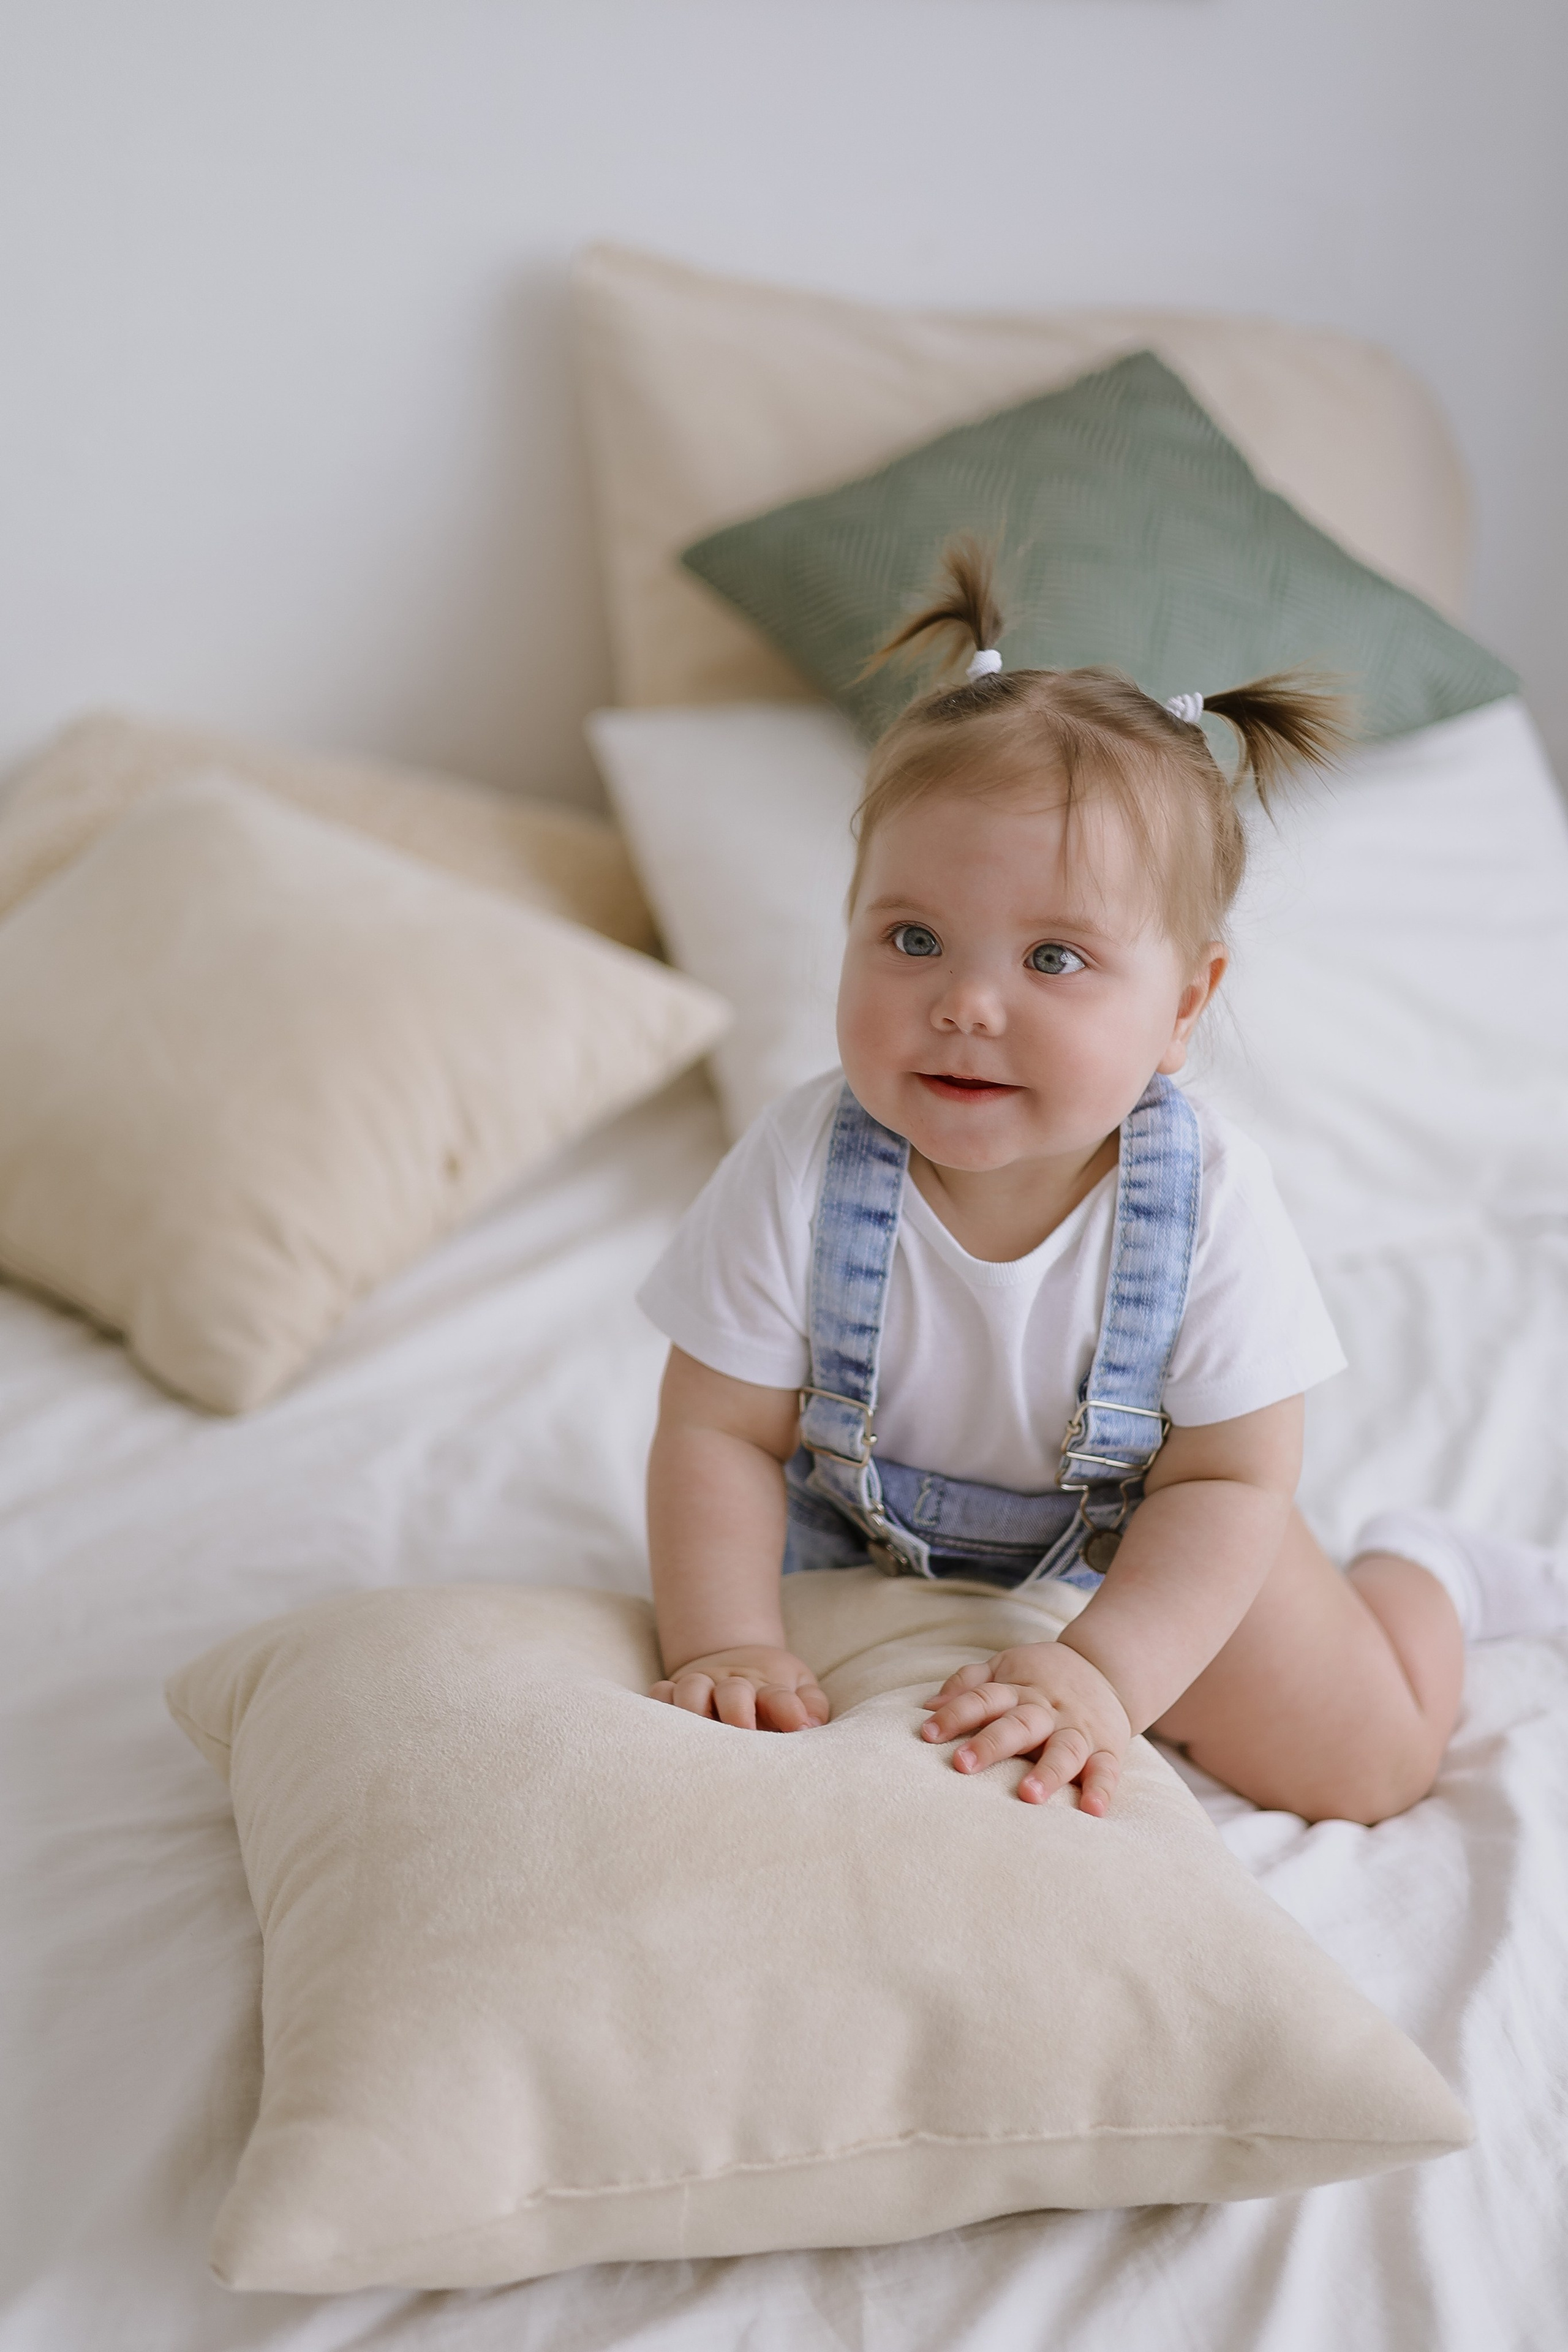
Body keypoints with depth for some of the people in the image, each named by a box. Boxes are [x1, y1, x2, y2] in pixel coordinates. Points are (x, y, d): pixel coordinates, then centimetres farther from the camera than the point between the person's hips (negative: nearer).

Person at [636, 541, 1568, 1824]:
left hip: (1141, 1554, -1)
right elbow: (721, 1435, -20)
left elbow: (1229, 1480, -25)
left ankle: (1421, 1566, 33)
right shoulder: (801, 1170, -28)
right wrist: (728, 1646, -33)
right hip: (869, 1544, 2)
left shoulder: (1209, 1198, -29)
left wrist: (1104, 1673, -38)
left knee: (1363, 1767, 0)